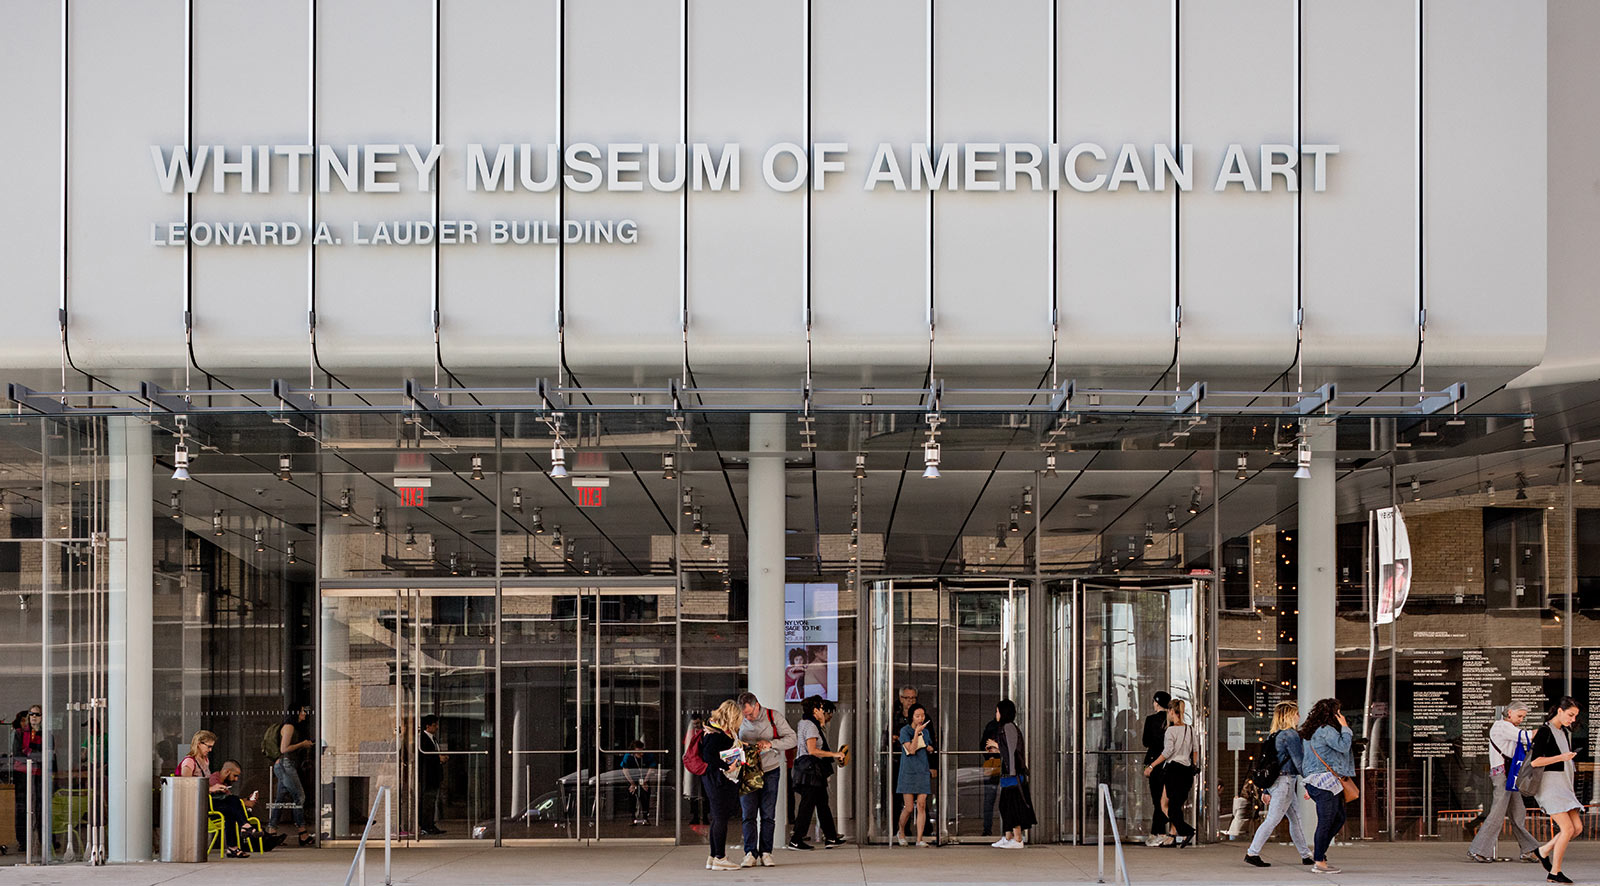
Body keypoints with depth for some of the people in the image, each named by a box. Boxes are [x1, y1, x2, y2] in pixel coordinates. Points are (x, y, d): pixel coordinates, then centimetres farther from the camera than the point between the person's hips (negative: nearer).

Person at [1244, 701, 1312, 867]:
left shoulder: (1273, 735, 14)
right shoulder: (1290, 735, -12)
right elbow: (1298, 761, -15)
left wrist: (1267, 791, 19)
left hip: (1275, 781, 9)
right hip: (1285, 781, -9)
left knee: (1296, 819, 13)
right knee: (1272, 819, -6)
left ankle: (1306, 855, 17)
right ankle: (1252, 853, -5)